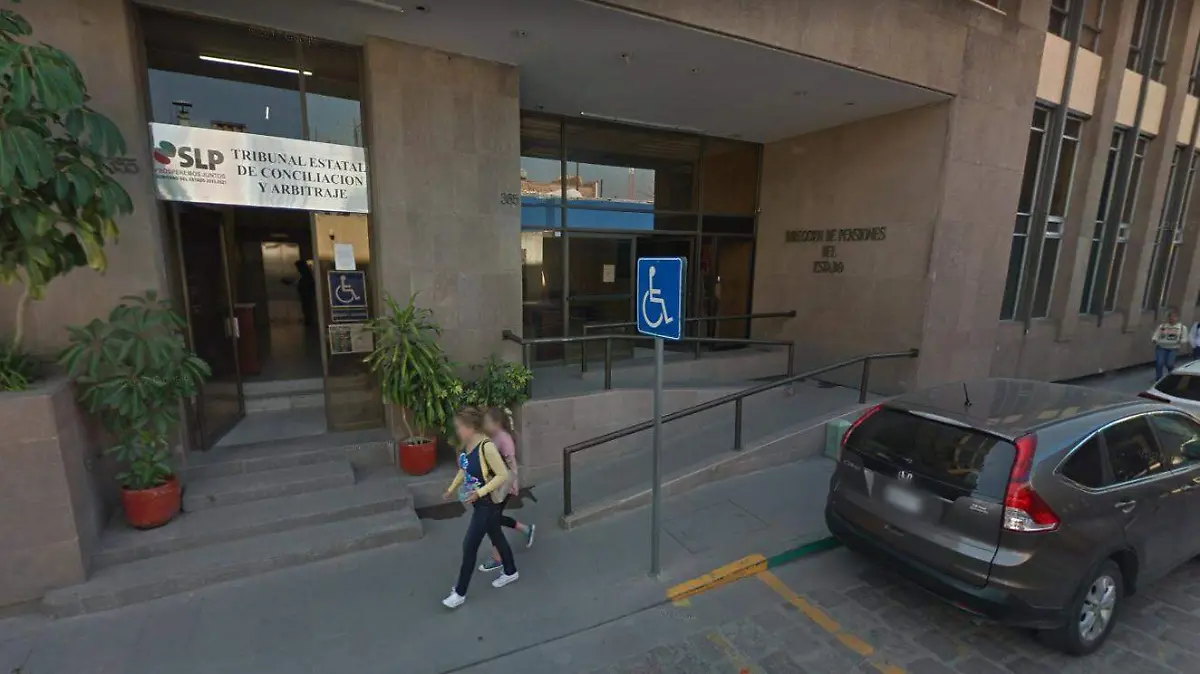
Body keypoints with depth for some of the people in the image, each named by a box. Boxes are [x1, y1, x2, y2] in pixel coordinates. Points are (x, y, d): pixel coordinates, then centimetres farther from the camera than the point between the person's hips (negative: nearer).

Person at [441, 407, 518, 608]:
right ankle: (510, 572, 44)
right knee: (496, 537, 24)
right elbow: (465, 469, 14)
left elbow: (503, 475, -27)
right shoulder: (466, 444, -3)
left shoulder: (486, 447, -29)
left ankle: (460, 593, 21)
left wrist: (479, 492, -29)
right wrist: (452, 488, 10)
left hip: (488, 503, -8)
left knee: (469, 546, 3)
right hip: (479, 502, 8)